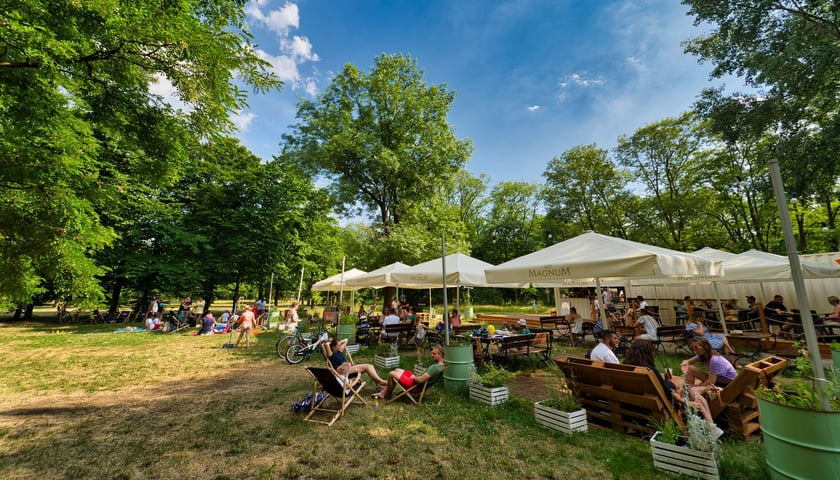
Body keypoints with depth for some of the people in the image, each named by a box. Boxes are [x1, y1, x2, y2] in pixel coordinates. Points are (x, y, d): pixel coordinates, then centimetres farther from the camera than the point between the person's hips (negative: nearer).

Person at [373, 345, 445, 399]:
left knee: (391, 374, -5)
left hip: (415, 385, -10)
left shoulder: (435, 367, -31)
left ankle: (387, 395, 17)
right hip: (415, 378, 10)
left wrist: (413, 377, -12)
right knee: (397, 370, 20)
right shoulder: (440, 365, 0)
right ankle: (383, 392, 25)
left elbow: (420, 380, -33)